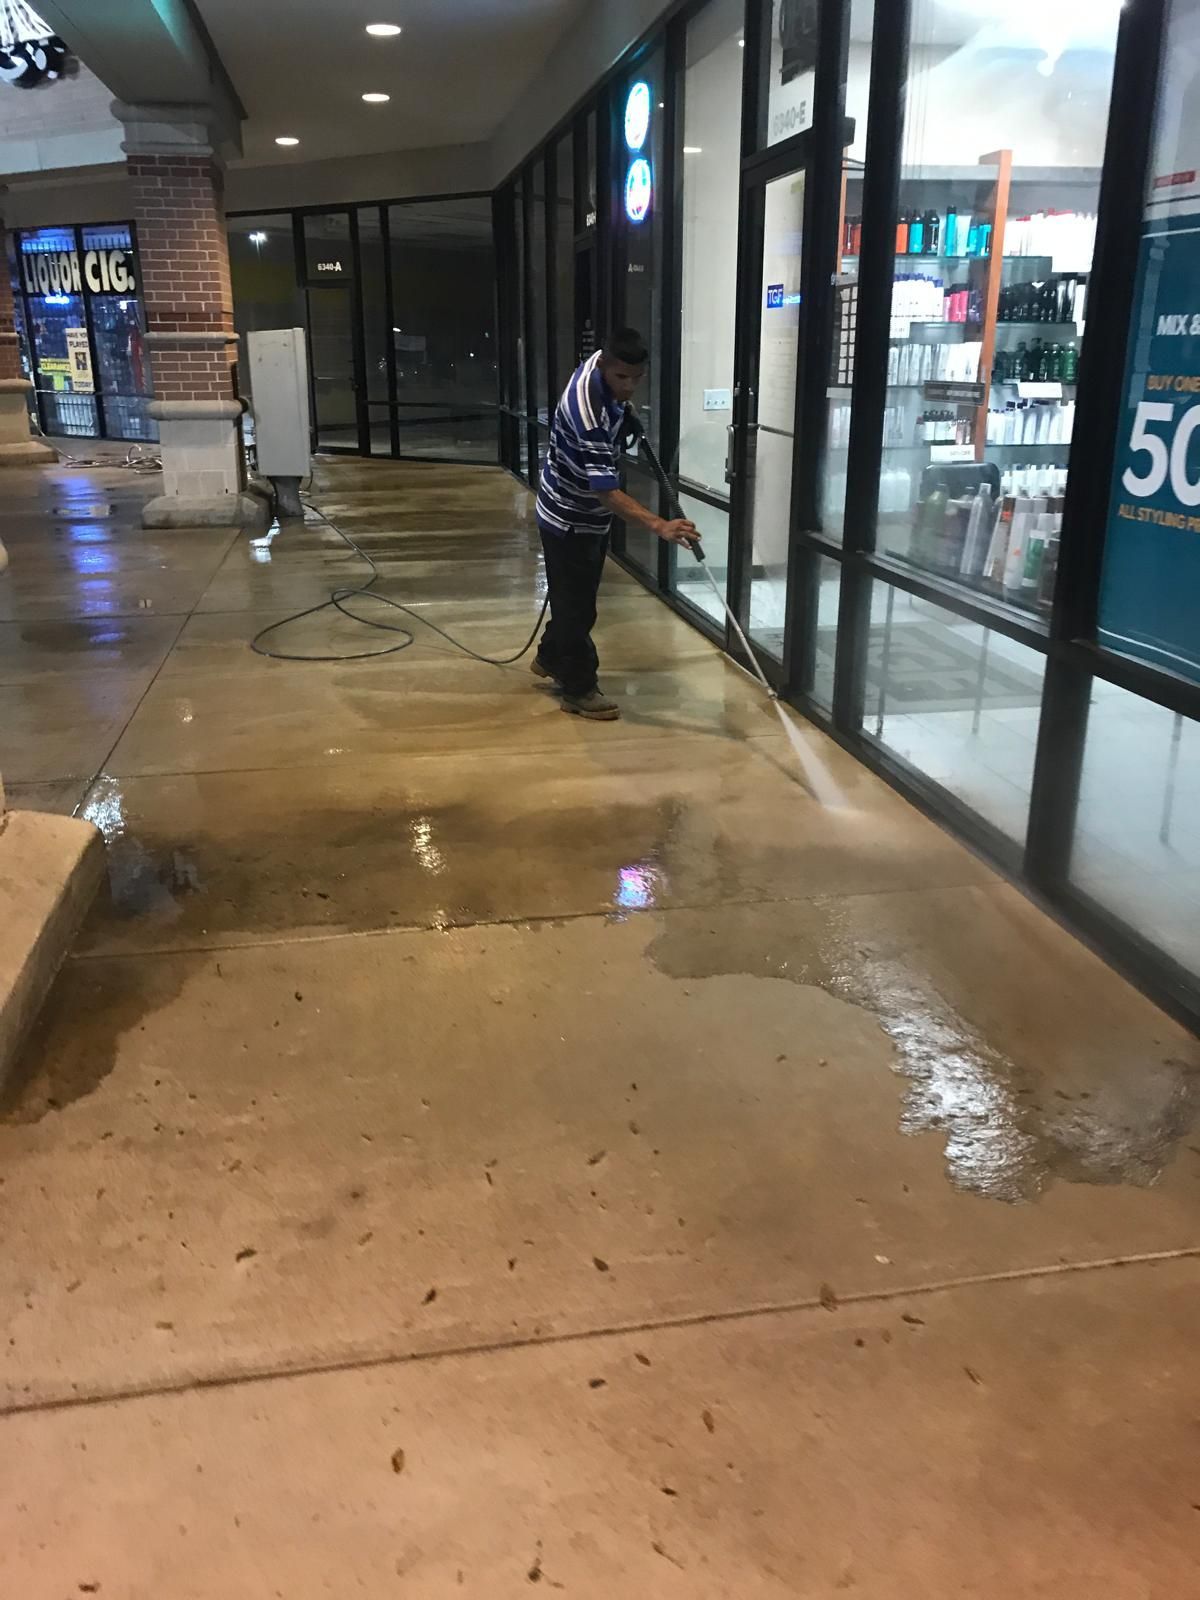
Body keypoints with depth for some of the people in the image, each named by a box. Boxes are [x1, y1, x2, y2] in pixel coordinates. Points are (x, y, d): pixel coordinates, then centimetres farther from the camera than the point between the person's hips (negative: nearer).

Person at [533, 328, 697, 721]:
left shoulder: (603, 364, -9)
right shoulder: (589, 415, -36)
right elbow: (607, 493, -41)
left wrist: (624, 416, 8)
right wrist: (659, 526, -50)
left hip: (589, 514, 9)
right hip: (570, 518, -9)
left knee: (577, 597, 22)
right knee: (577, 605, 1)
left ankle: (550, 658, 42)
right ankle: (579, 689, 15)